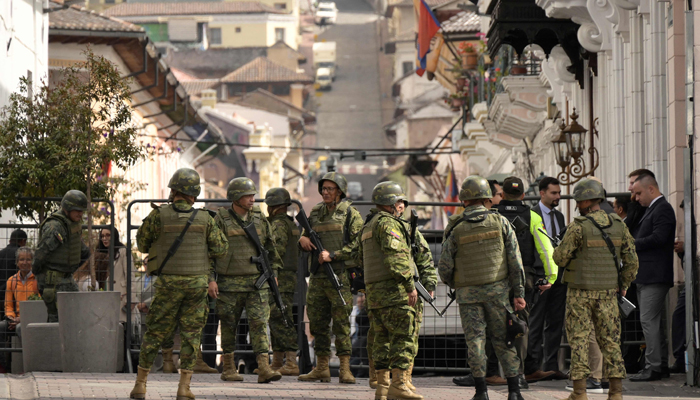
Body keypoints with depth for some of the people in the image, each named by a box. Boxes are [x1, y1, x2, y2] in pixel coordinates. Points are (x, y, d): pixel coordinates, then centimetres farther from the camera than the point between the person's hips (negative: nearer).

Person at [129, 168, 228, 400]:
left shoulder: (159, 215, -6)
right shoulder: (204, 219, -1)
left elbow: (142, 244, 6)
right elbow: (220, 250, 4)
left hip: (168, 283, -1)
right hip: (197, 283, 1)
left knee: (155, 333, 9)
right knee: (191, 335, 6)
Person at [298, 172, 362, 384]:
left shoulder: (351, 214, -2)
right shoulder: (315, 213, 15)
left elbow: (357, 245, -8)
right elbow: (305, 232, 24)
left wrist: (333, 255, -16)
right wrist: (302, 239, 0)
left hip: (341, 275, -6)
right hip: (317, 277, 6)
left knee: (342, 322, -7)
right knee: (318, 322, 7)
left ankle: (345, 369, -5)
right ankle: (321, 368, 14)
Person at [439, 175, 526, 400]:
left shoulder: (456, 230, -4)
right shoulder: (500, 223, -2)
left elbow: (444, 268, -2)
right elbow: (515, 260, -4)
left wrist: (454, 285, 20)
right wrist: (519, 293, -1)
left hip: (468, 293, -1)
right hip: (497, 289, 1)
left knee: (475, 340, 4)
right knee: (503, 339, 7)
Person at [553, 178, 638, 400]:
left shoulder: (578, 227, -11)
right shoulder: (618, 225, 4)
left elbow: (561, 258, -8)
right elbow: (632, 260, 6)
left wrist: (558, 250, 15)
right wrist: (623, 284, 17)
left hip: (580, 292, -4)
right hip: (607, 292, 4)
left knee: (579, 340, 2)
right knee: (610, 340, 8)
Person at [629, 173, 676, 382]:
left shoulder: (663, 209, -11)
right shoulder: (652, 209, 21)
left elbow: (658, 238, -22)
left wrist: (632, 244, -14)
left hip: (655, 276, -11)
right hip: (646, 276, 11)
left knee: (649, 320, -12)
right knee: (655, 321, 13)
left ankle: (654, 367, -12)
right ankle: (662, 364, 18)